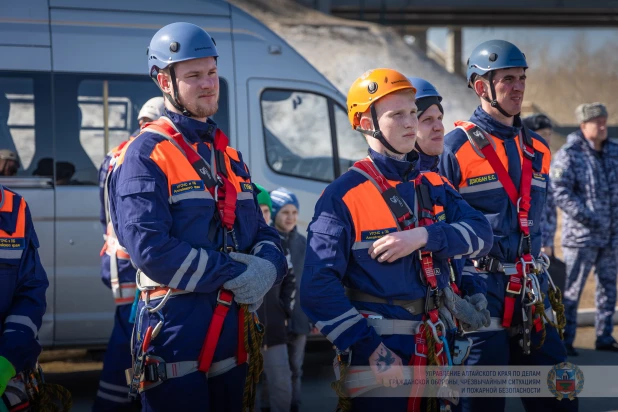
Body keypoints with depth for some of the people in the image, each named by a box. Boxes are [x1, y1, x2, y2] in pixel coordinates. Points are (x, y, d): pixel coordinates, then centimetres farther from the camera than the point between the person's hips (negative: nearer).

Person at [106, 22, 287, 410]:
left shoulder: (228, 155, 17)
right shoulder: (145, 155, -8)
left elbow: (264, 233, 15)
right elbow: (151, 248, -20)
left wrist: (267, 268, -9)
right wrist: (235, 274, -17)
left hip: (235, 333, 7)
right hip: (176, 331, -7)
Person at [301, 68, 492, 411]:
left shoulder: (433, 187, 9)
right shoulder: (343, 196, -11)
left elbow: (481, 233, -5)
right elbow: (319, 287, -18)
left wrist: (425, 236, -21)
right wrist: (371, 350, -21)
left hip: (435, 348, 6)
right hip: (381, 354, -6)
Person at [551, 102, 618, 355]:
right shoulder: (569, 155, -9)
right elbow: (560, 193, -15)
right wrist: (587, 218, -20)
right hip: (581, 237, -6)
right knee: (572, 289, -3)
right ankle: (565, 341, 4)